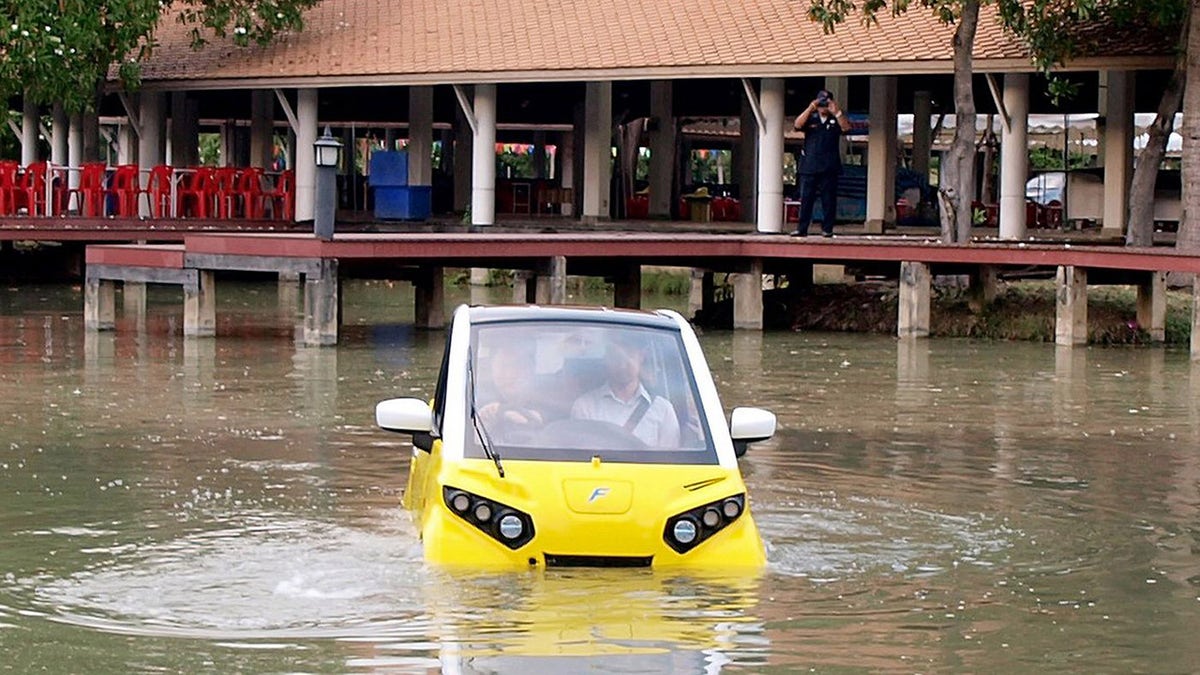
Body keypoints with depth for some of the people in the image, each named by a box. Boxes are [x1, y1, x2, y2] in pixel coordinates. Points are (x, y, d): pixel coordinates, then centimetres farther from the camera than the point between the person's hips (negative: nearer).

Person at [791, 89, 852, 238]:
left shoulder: (835, 120, 11)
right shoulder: (810, 118, 11)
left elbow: (846, 128, -7)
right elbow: (798, 125, -7)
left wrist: (836, 112, -18)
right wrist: (810, 109, -16)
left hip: (829, 168, 0)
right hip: (809, 166, 0)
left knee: (829, 200, -1)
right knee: (806, 199, -1)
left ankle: (827, 229, 4)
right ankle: (802, 229, 1)